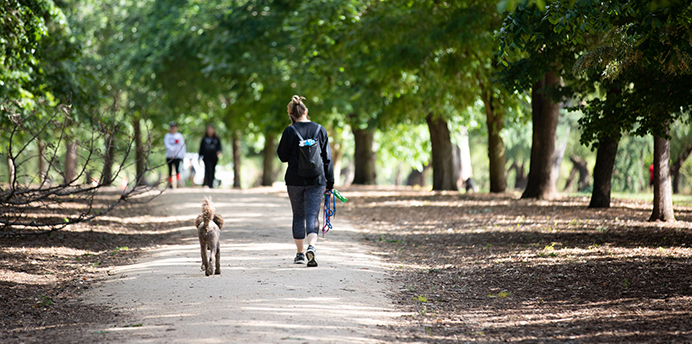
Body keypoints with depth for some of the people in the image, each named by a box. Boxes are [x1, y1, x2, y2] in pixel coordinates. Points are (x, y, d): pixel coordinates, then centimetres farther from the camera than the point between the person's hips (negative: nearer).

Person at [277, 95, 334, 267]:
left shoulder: (290, 131, -7)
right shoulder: (320, 130, 0)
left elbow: (282, 156, 2)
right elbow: (327, 158, 4)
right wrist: (330, 182, 9)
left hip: (295, 180, -1)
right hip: (316, 181, 1)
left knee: (298, 216, 13)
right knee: (312, 215, 0)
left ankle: (300, 253, 17)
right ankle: (311, 246, -24)